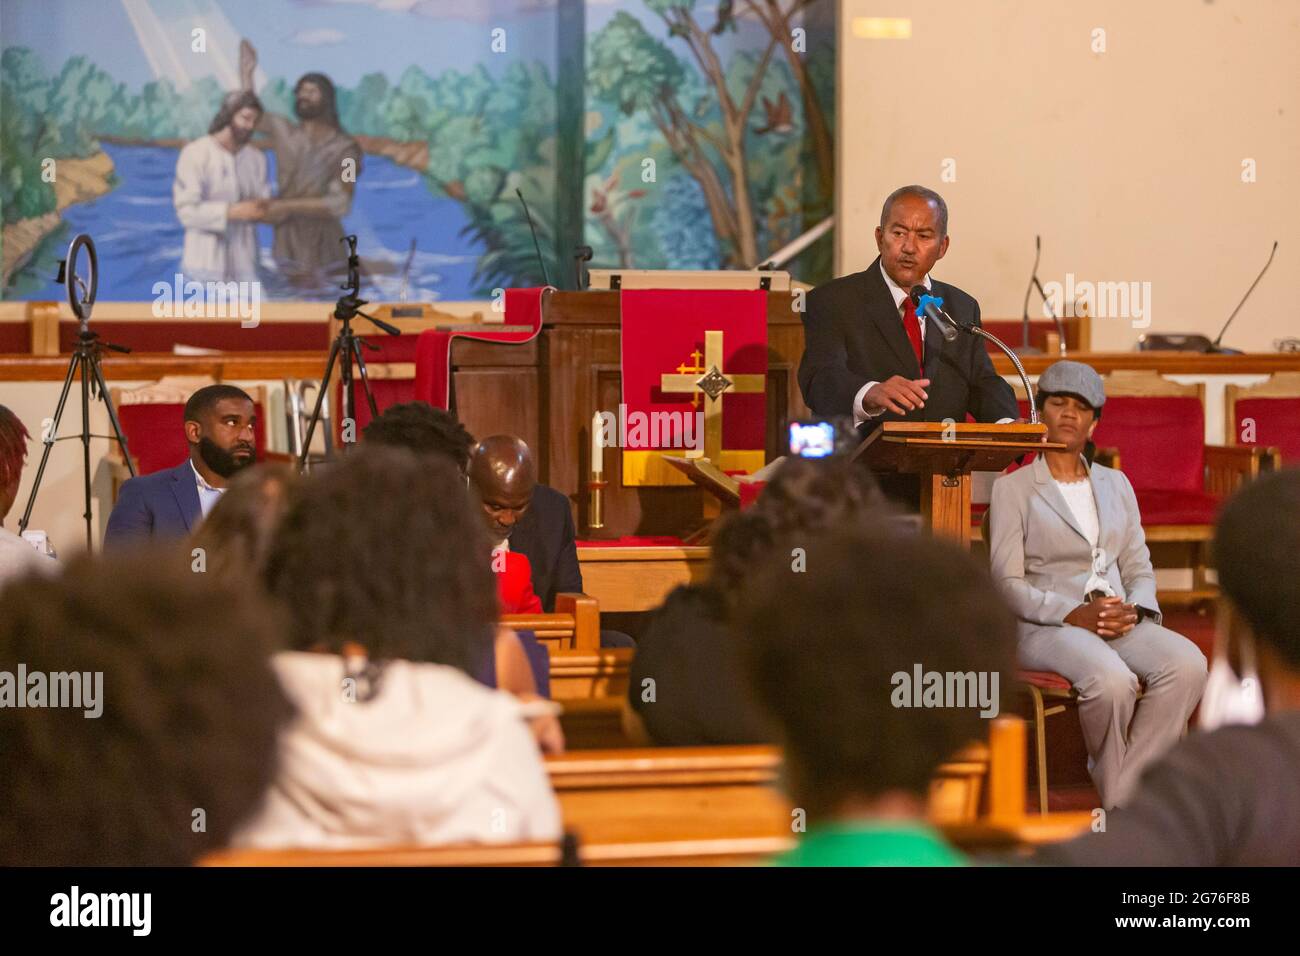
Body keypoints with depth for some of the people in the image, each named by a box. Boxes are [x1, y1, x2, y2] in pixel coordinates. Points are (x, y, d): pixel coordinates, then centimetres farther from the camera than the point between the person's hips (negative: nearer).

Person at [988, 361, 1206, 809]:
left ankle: (1123, 793, -26)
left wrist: (1133, 610, -7)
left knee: (1188, 663, -28)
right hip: (1045, 626, -5)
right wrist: (1074, 614, -17)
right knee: (1111, 679, -37)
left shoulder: (1115, 484, 21)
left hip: (1119, 621, 5)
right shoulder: (1013, 488, 5)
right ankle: (1117, 804, -14)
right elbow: (1008, 583, -3)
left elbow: (1139, 567, 17)